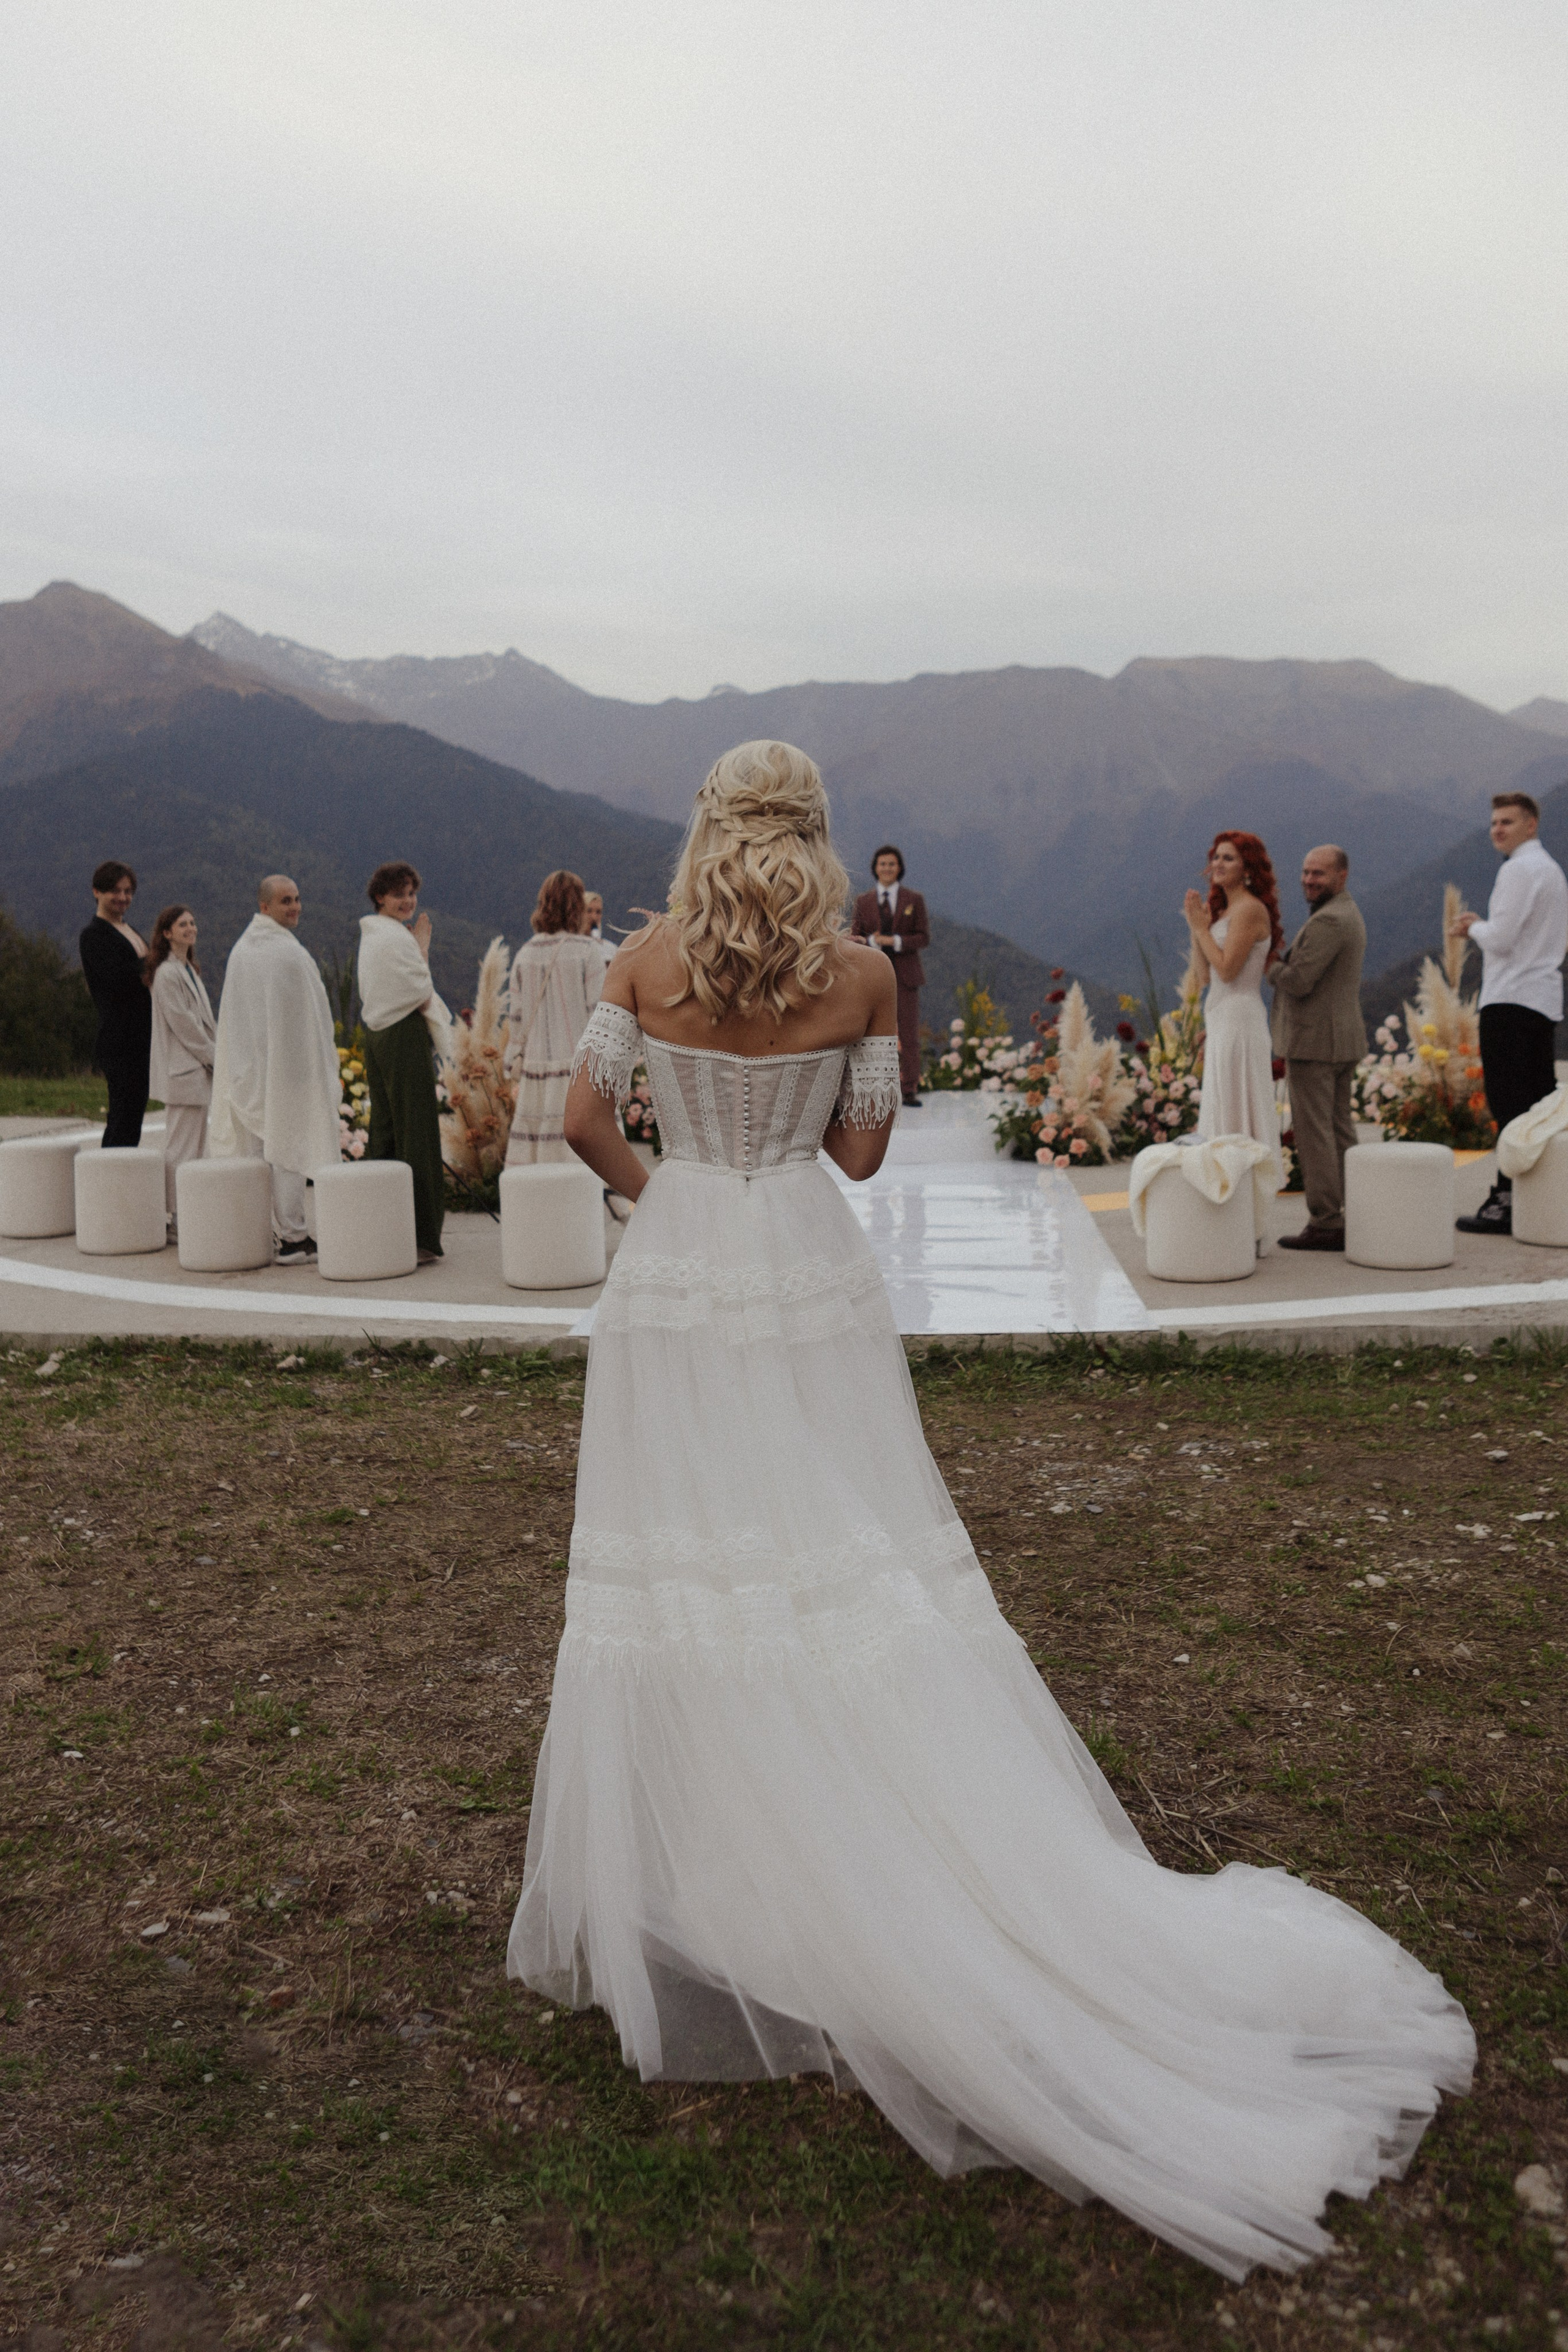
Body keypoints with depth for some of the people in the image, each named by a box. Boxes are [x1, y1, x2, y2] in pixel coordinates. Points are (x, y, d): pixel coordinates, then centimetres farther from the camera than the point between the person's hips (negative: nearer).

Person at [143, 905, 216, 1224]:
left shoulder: (190, 970, 17)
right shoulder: (167, 974, -14)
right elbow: (182, 1023, -16)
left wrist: (216, 1052, 9)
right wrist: (214, 1055, -10)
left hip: (197, 1069, 10)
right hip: (182, 1069, -10)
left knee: (195, 1143, 12)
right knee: (182, 1144, -7)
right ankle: (177, 1213, -4)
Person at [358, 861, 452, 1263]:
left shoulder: (370, 935, 16)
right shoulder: (396, 937, -13)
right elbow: (420, 993, -13)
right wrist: (423, 946, -3)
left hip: (377, 1035, 10)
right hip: (405, 1037, -10)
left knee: (384, 1130, 12)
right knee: (414, 1132, -6)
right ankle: (416, 1236, -5)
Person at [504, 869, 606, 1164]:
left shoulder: (526, 954, 5)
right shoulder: (588, 950, -6)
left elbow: (515, 1015, 8)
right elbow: (598, 1009, -8)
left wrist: (516, 1059, 16)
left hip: (536, 1067, 4)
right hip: (577, 1063, -4)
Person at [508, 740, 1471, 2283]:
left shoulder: (649, 962, -3)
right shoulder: (861, 977, -2)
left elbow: (584, 1121, 3)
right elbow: (860, 1148, 4)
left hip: (675, 1288, 0)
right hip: (813, 1288, 1)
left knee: (690, 1577, 7)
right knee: (863, 1578, 6)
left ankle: (683, 1903, 21)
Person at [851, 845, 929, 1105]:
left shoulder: (914, 900, 5)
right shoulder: (863, 902, 9)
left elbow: (924, 937, 0)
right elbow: (856, 938, 8)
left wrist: (895, 942, -15)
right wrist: (872, 942, -14)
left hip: (905, 976, -1)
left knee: (909, 1033, -2)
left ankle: (911, 1091, 2)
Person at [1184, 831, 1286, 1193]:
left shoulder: (1249, 909, -13)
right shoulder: (1227, 909, 16)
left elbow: (1227, 970, -20)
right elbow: (1206, 970, 12)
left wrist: (1202, 928, -10)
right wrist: (1197, 925, 2)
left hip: (1238, 1020, -10)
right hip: (1225, 1021, 10)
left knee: (1236, 1113, -6)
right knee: (1229, 1112, 13)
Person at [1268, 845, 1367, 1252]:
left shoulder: (1327, 921, -16)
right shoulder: (1350, 914, 18)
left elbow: (1299, 981, -21)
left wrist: (1270, 965, -3)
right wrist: (1282, 962, 4)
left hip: (1314, 1041, -10)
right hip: (1344, 1039, 10)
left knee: (1313, 1131, -7)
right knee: (1339, 1130, 12)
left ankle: (1325, 1224, -6)